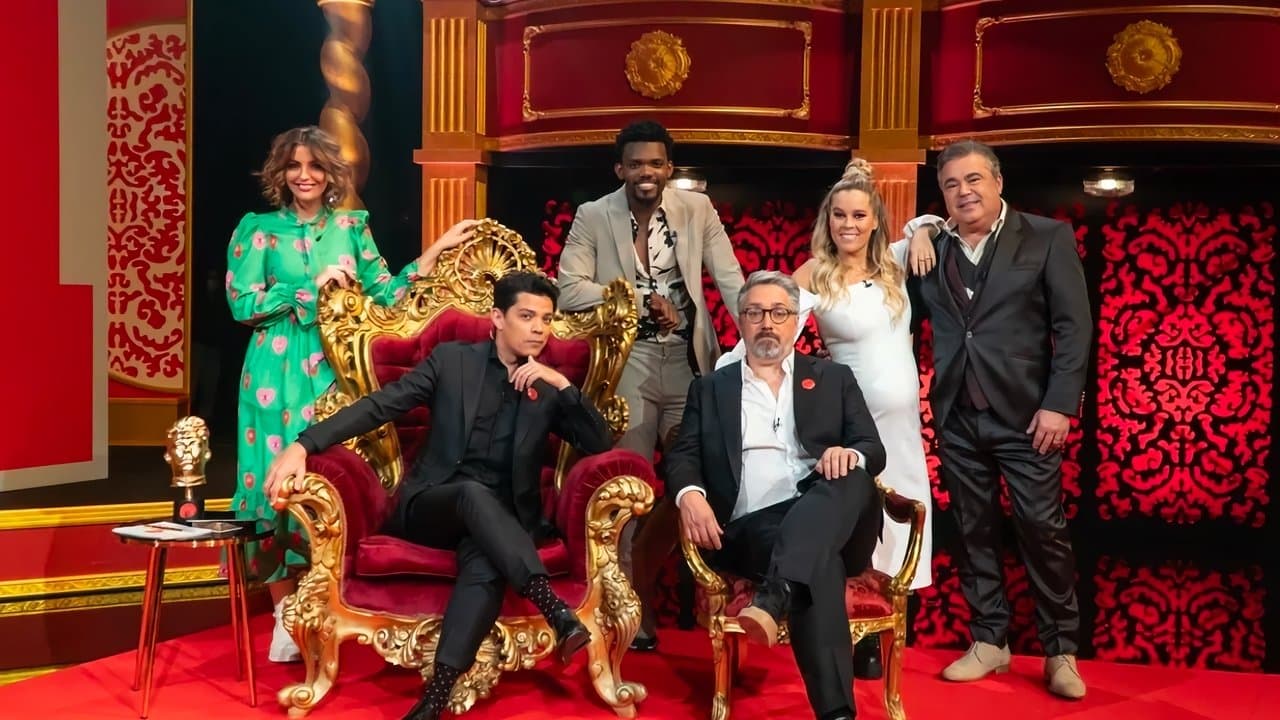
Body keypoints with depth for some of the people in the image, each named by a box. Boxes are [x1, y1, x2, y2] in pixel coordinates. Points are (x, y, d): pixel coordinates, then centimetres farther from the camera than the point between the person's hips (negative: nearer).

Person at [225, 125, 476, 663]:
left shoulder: (352, 226, 10)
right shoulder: (257, 229, 3)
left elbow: (388, 294, 4)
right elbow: (241, 303, -6)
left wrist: (438, 249, -1)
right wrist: (313, 285, -12)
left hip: (337, 370, 2)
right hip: (279, 372, -2)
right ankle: (287, 616, 9)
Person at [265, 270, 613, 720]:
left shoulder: (550, 388, 9)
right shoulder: (452, 360, 4)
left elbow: (602, 446, 0)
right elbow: (378, 406, -4)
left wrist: (564, 384, -13)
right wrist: (303, 445, -17)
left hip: (500, 520, 1)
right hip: (432, 505, -1)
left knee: (486, 565, -35)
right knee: (474, 494, -37)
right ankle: (556, 611, -43)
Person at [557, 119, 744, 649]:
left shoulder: (698, 208, 3)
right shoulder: (592, 216, 0)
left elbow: (731, 281, -2)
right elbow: (570, 288, -9)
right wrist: (643, 300, -14)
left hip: (690, 362, 2)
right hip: (627, 365, -2)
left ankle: (645, 564, 30)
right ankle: (635, 602, 16)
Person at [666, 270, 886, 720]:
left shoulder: (834, 379, 21)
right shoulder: (710, 388, 21)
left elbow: (874, 450, 11)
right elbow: (682, 456, 11)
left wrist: (851, 454, -16)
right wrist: (690, 493, -15)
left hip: (829, 525, 2)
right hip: (748, 529, -1)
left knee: (852, 477, -34)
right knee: (820, 563, -35)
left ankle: (771, 600, -50)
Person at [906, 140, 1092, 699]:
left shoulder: (1047, 237, 1)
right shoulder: (931, 247, 9)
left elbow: (1073, 326, -4)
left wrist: (1059, 403, -11)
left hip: (1023, 411, -3)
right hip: (956, 416, 3)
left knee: (1043, 528, -1)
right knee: (974, 530, 10)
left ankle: (1061, 651, 13)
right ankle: (989, 641, 22)